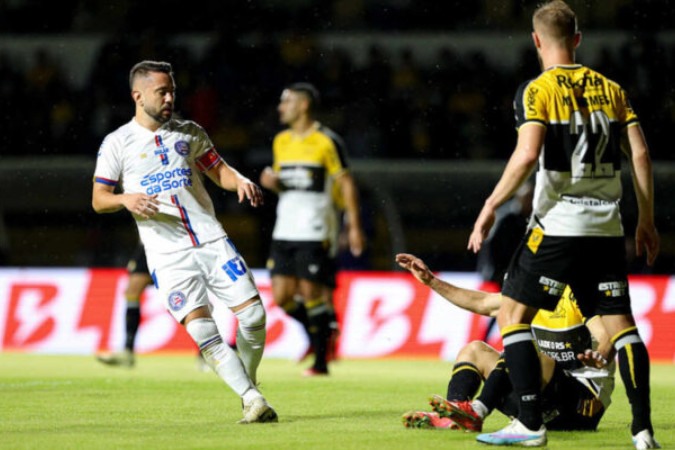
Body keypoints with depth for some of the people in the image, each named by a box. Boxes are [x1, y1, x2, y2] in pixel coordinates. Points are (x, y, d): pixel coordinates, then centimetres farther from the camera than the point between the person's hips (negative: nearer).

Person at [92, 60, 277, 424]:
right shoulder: (117, 143, 3)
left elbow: (219, 171, 17)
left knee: (252, 312, -7)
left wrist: (240, 181, -6)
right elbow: (98, 199, 5)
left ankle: (248, 385, 15)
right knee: (201, 328, -17)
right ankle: (252, 400, -14)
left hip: (212, 240, 3)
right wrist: (126, 199, -17)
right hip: (168, 254, -3)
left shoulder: (189, 133, 12)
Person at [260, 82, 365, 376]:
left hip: (314, 233, -6)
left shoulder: (327, 141, -6)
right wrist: (272, 182, -1)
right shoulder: (281, 141, 14)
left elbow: (346, 183, -5)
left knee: (311, 294, -6)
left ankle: (321, 360, 2)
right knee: (282, 297, 0)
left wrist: (355, 226, -8)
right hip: (284, 230, 6)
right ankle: (320, 333, 25)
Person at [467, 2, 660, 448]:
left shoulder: (537, 90, -5)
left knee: (512, 314, 5)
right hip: (606, 227, 5)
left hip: (557, 225, -5)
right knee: (620, 322, 8)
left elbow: (527, 154, -18)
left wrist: (490, 207, -13)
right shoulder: (611, 89, 10)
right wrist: (646, 221, 13)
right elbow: (640, 154, 6)